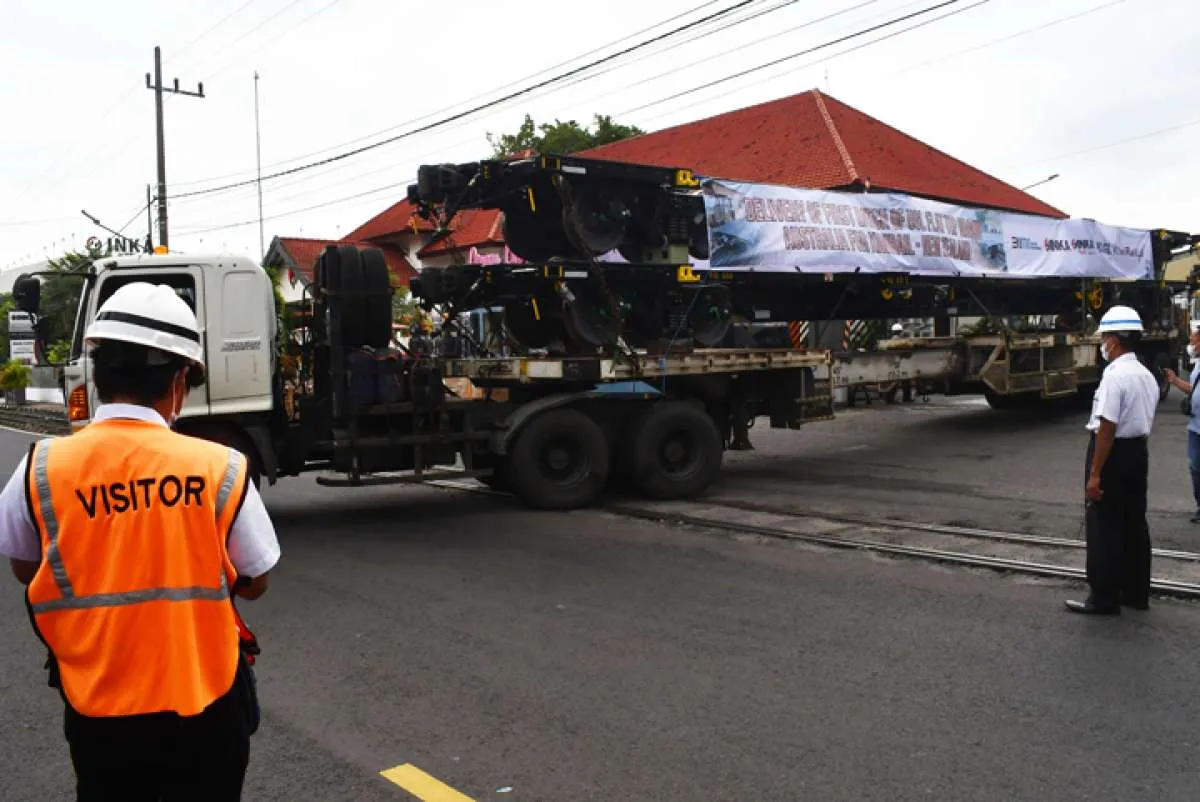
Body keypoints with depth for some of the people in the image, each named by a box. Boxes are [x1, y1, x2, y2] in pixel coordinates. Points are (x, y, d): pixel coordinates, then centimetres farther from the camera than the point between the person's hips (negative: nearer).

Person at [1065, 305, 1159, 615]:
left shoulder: (1114, 376, -21)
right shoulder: (1147, 376, 9)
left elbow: (1107, 428, -23)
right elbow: (1144, 421, 14)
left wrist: (1094, 474, -21)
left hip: (1114, 453, -9)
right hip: (1139, 451, 9)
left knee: (1106, 528, 0)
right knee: (1134, 523, 16)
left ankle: (1104, 598, 7)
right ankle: (1136, 593, 27)